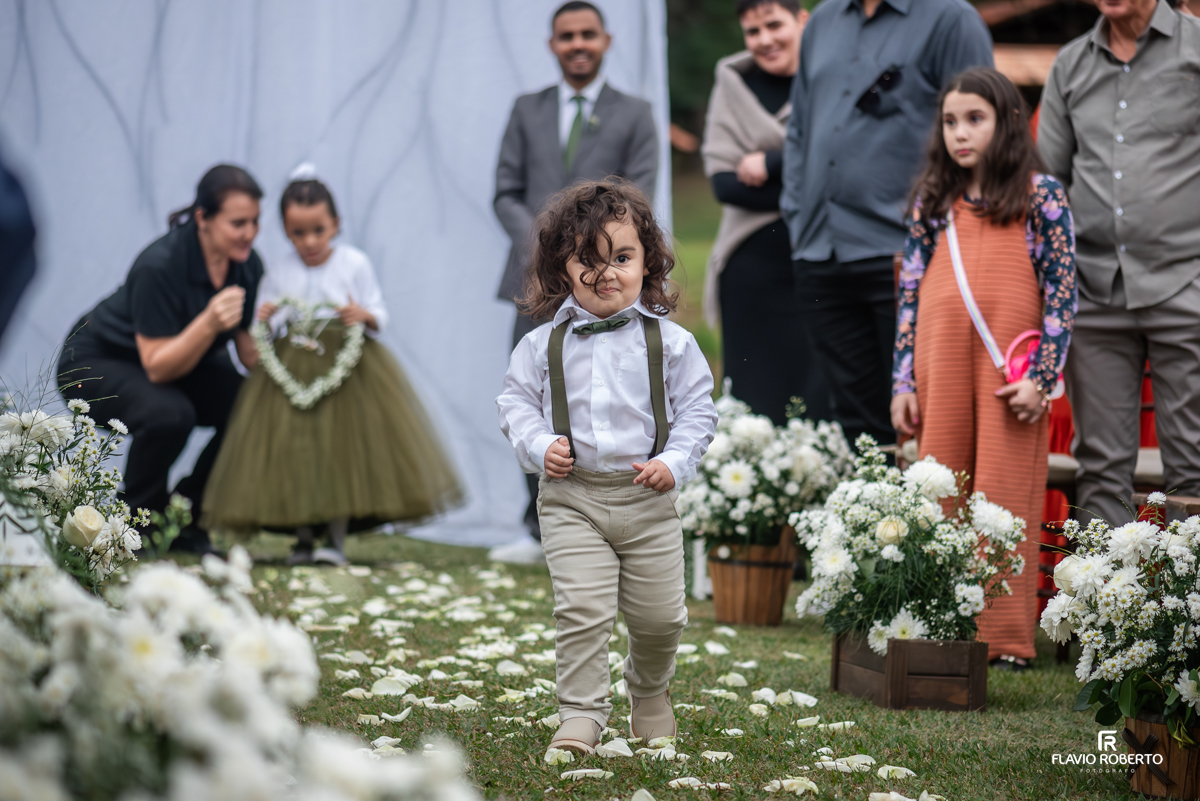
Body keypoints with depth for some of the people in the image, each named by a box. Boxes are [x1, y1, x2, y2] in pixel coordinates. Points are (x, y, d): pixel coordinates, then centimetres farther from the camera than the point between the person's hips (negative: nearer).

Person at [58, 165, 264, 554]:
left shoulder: (248, 265, -12)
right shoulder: (160, 266, -32)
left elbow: (250, 353, -5)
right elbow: (158, 368, -31)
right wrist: (209, 323, -45)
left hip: (182, 360, 7)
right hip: (98, 362, -7)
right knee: (167, 413, -36)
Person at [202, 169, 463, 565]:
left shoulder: (354, 263, -1)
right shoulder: (279, 272, 5)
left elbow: (379, 317, 3)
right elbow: (262, 331, 11)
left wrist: (364, 316, -19)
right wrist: (262, 321, -11)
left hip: (346, 367, -2)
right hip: (292, 366, 2)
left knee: (343, 448, -6)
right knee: (294, 451, -1)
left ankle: (337, 539, 1)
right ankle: (302, 540, 8)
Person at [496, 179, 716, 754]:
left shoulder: (668, 341, 0)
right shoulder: (545, 344, 1)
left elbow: (697, 407, 4)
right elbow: (516, 400, 9)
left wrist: (674, 461, -9)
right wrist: (538, 446, -8)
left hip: (647, 497, 1)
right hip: (570, 497, -1)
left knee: (659, 615, 9)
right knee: (582, 609, -13)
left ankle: (650, 690, 38)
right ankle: (581, 714, -5)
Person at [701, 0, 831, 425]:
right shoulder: (734, 83, 9)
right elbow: (723, 182, -1)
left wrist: (770, 165, -11)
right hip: (755, 266, 2)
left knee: (826, 401, -7)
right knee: (759, 397, 2)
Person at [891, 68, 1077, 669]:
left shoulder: (1042, 196, 1)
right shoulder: (932, 202, 13)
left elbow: (1061, 292, -2)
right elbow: (910, 294, 13)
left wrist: (1041, 377, -9)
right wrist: (903, 381, 7)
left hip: (1010, 373, -4)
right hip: (940, 370, 4)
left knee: (1005, 502, -3)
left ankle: (1005, 638, 3)